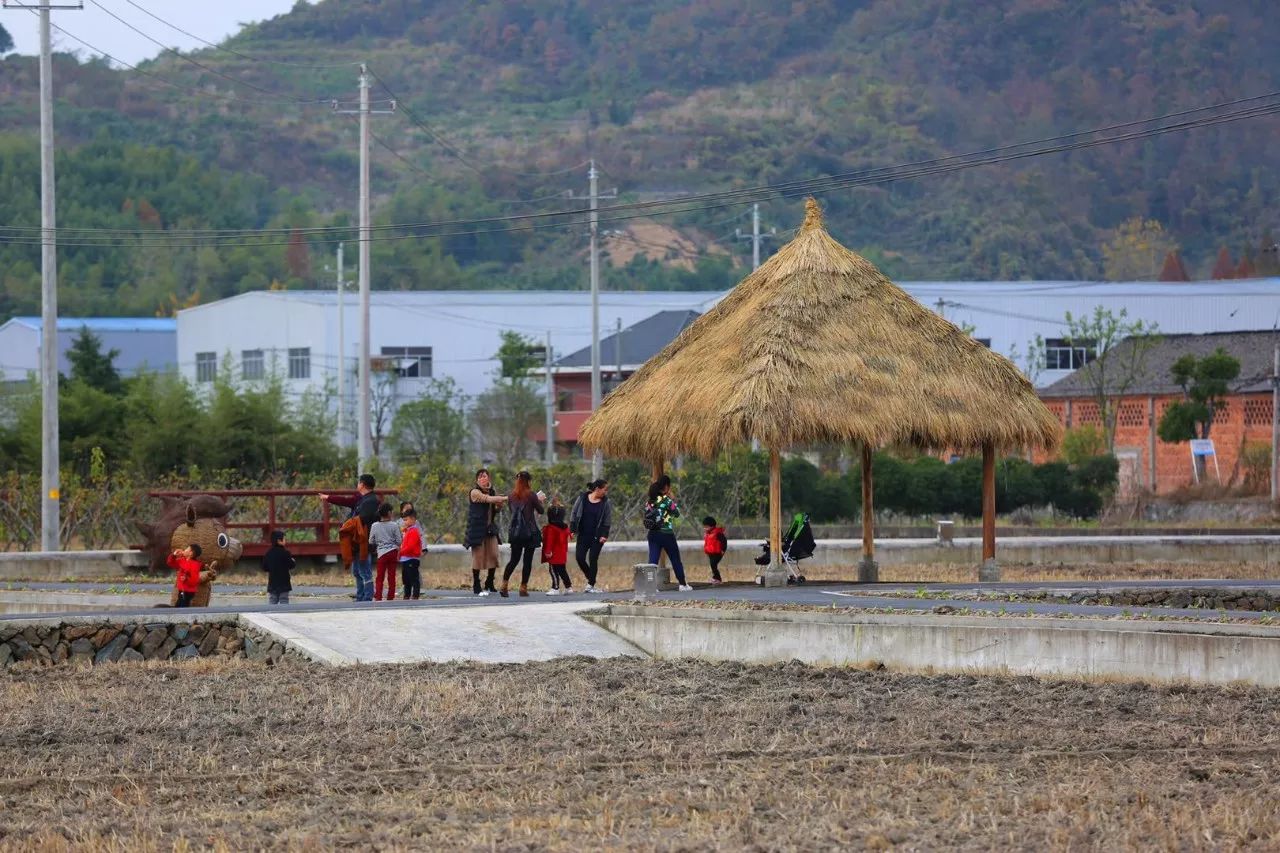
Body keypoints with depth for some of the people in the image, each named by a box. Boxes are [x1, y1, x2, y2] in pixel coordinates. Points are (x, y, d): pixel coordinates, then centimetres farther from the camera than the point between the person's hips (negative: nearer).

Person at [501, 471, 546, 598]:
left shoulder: (511, 496, 4)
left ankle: (504, 585, -3)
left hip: (515, 532, 4)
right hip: (530, 532, -4)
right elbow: (541, 511, -1)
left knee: (514, 559, 11)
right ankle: (523, 588, 4)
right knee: (527, 560, 4)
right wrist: (539, 500, 19)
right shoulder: (531, 495, -9)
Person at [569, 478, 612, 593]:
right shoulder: (582, 499, 0)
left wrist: (604, 535, -9)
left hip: (597, 536, -1)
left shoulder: (606, 503, -1)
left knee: (593, 559, -5)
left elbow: (607, 520, 0)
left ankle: (591, 585, 3)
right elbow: (574, 514, 5)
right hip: (583, 535, 1)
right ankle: (590, 578, 16)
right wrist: (572, 530, 0)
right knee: (579, 558, -5)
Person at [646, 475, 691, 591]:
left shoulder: (650, 500, 5)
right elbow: (677, 513, -3)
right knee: (676, 560, 12)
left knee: (653, 560, -1)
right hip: (666, 533, -4)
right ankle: (683, 584, 21)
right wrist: (673, 499, 2)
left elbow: (646, 515, 7)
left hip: (653, 534, 4)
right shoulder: (666, 500, -12)